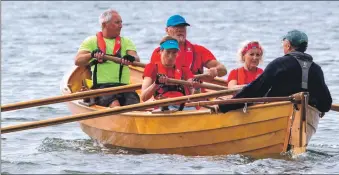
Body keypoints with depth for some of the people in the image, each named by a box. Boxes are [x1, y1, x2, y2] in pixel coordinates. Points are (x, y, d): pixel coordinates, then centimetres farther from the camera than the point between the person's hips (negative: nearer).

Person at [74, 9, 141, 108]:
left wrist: (131, 58, -22)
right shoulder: (92, 41, 15)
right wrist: (92, 55, -22)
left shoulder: (126, 42, 22)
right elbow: (78, 61, 0)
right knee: (115, 105, -35)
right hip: (101, 86, -3)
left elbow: (136, 59, 4)